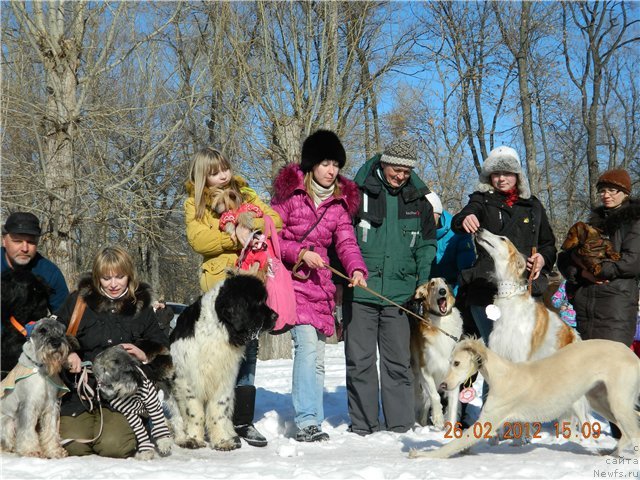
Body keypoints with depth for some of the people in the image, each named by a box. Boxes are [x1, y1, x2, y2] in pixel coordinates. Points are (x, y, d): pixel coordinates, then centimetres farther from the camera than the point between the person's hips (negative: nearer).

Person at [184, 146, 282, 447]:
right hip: (220, 280, -4)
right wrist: (233, 237, -18)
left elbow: (274, 219, 7)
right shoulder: (195, 203, 7)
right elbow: (197, 239, -9)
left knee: (247, 346, 6)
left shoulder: (244, 194, 17)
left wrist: (250, 226, -11)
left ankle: (242, 419, 14)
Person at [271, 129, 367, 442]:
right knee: (307, 343, -20)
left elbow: (346, 242, 3)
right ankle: (308, 421, -20)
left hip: (320, 284, 6)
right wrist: (300, 253, -18)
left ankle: (309, 423, 16)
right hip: (291, 280, -5)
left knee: (316, 357, 8)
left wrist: (356, 269, -16)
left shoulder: (340, 202, 12)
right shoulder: (289, 193, -2)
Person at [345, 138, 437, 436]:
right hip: (360, 292, -2)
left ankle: (401, 425, 13)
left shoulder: (418, 199, 9)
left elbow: (427, 244, 18)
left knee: (398, 361, 6)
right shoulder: (358, 193, -1)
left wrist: (423, 283, 8)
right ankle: (363, 426, 11)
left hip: (399, 295, 2)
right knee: (360, 361, 2)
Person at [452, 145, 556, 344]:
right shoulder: (481, 200, 6)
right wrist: (465, 219, -40)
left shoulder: (533, 205, 15)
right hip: (486, 289, -2)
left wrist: (543, 258, 0)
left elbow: (549, 244, 23)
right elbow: (457, 222, -15)